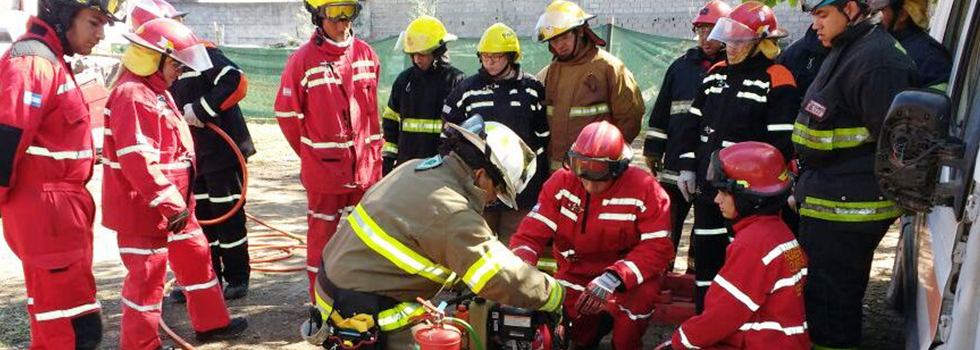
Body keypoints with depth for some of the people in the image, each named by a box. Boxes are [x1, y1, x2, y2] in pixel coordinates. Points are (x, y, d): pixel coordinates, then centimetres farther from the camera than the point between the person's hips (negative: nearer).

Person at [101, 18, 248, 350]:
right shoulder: (133, 96, -20)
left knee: (195, 256, 18)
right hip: (143, 207, -11)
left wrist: (178, 200, 23)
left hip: (174, 201, 11)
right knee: (147, 273, 1)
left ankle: (211, 323, 33)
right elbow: (138, 160, -28)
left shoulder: (156, 92, 15)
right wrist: (169, 203, -27)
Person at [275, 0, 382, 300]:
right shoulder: (302, 60, -9)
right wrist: (310, 154, 5)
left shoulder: (366, 54, 4)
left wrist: (374, 149, 13)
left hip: (366, 165, 4)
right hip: (323, 167, -4)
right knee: (323, 233, 6)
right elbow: (287, 114, -3)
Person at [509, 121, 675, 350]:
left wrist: (614, 278, -35)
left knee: (638, 298, -35)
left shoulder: (645, 189, -16)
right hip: (576, 273, 3)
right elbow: (531, 233, -11)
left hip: (627, 275, -3)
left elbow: (658, 248, -20)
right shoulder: (561, 183, -9)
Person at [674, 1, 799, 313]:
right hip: (707, 188, 7)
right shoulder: (716, 73, 11)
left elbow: (782, 144, -15)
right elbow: (693, 123, 16)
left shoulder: (777, 82, -11)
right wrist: (687, 167, 10)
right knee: (706, 255, 16)